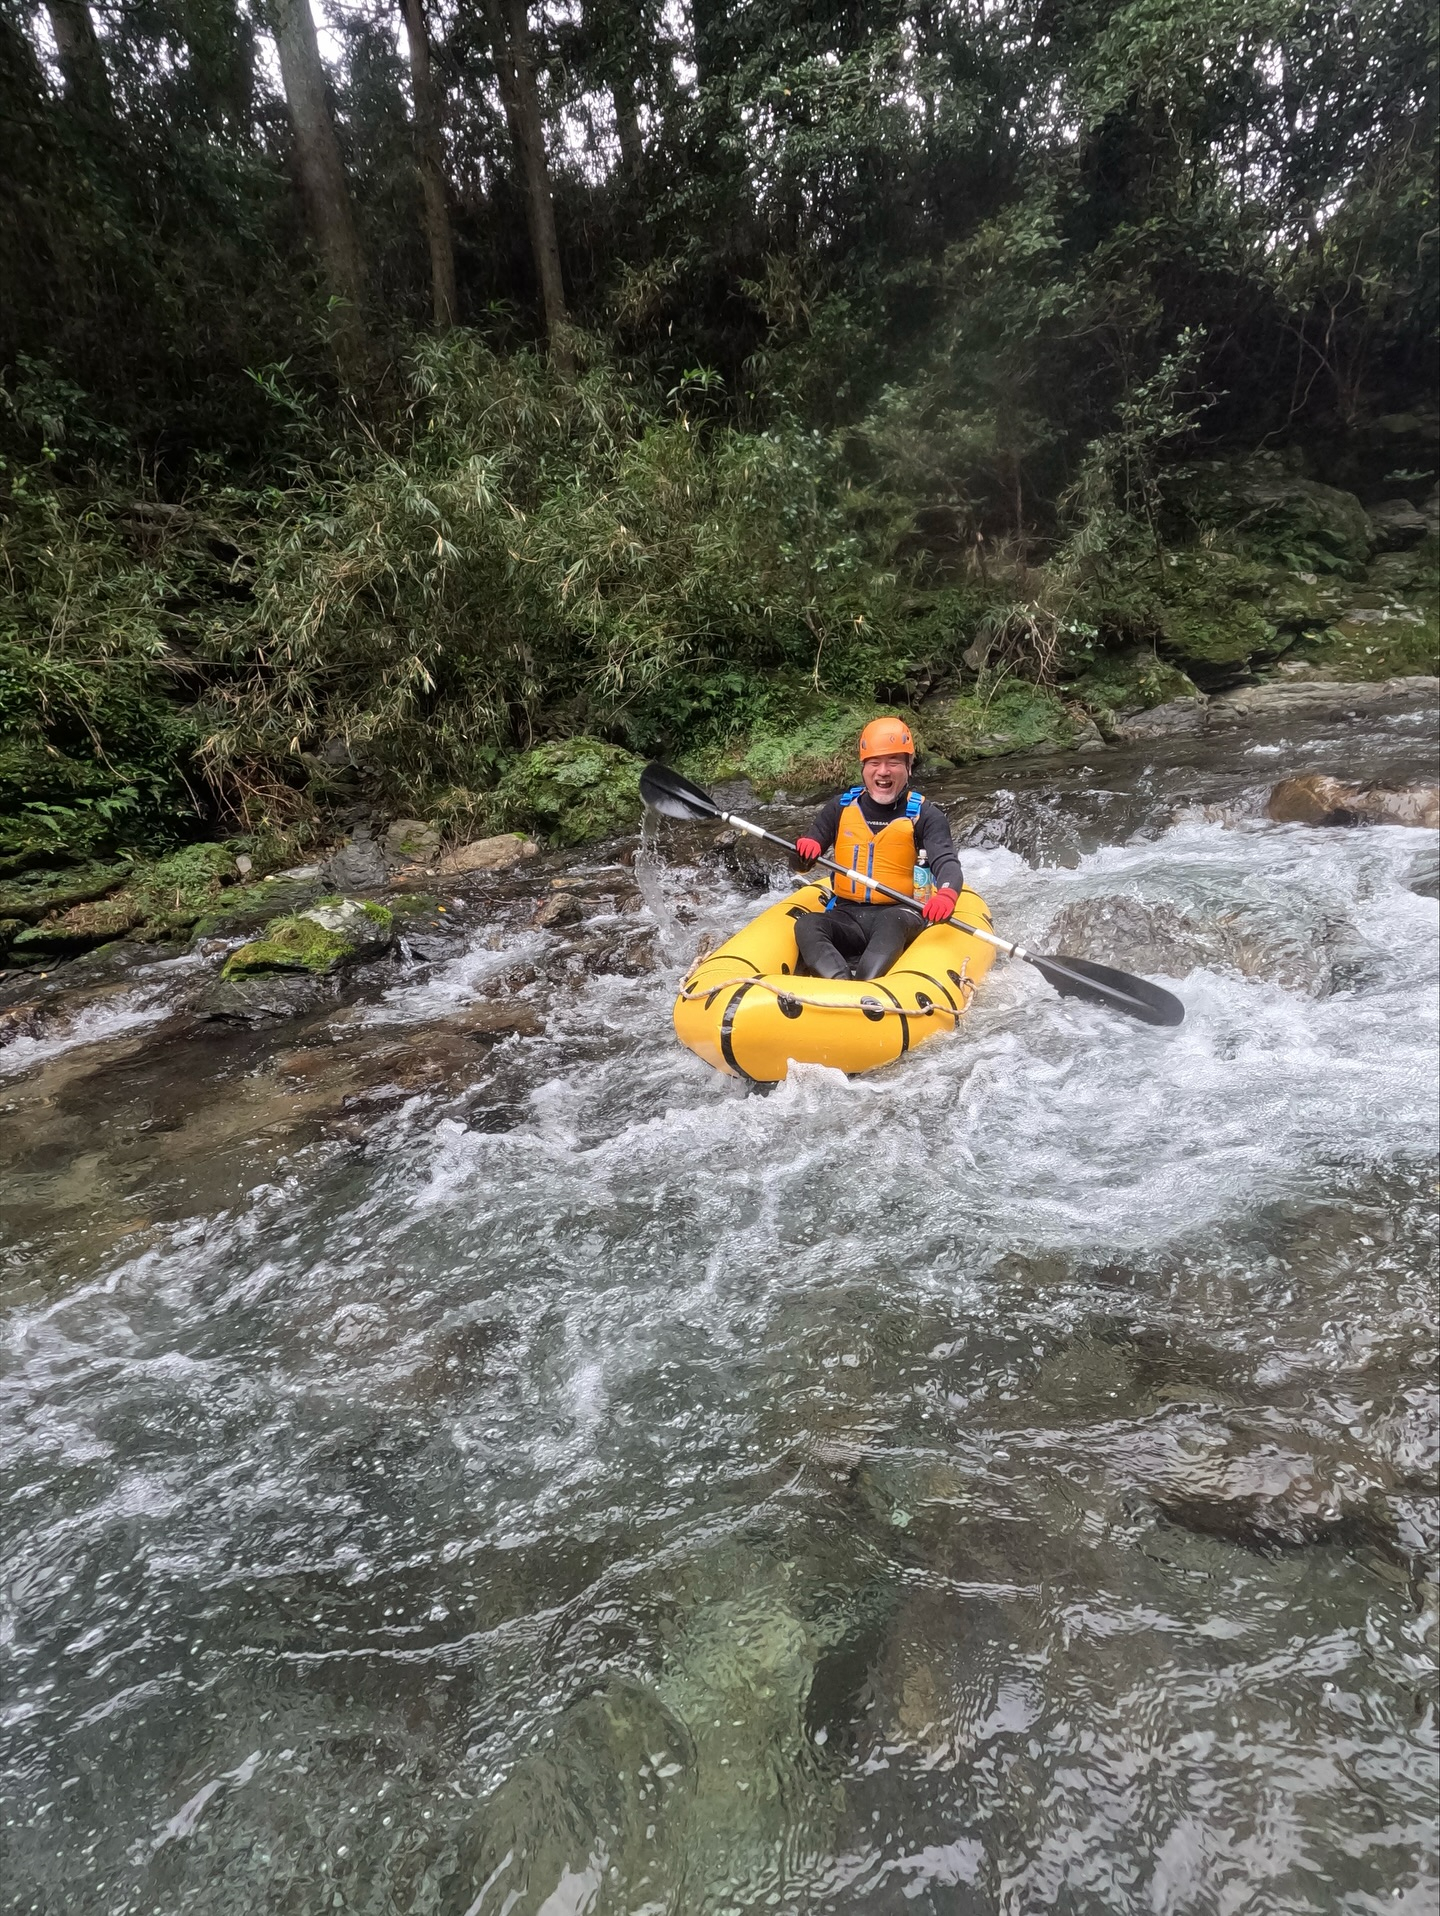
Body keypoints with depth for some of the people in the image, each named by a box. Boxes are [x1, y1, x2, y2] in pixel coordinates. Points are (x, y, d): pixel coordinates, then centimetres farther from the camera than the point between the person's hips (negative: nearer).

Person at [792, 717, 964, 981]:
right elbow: (805, 856, 10)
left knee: (891, 921, -36)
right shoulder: (841, 808, 9)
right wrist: (805, 850, -17)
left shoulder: (925, 815, 0)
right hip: (846, 917, 3)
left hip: (901, 916, -3)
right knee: (807, 925, -27)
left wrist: (946, 894, -38)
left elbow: (946, 862, -14)